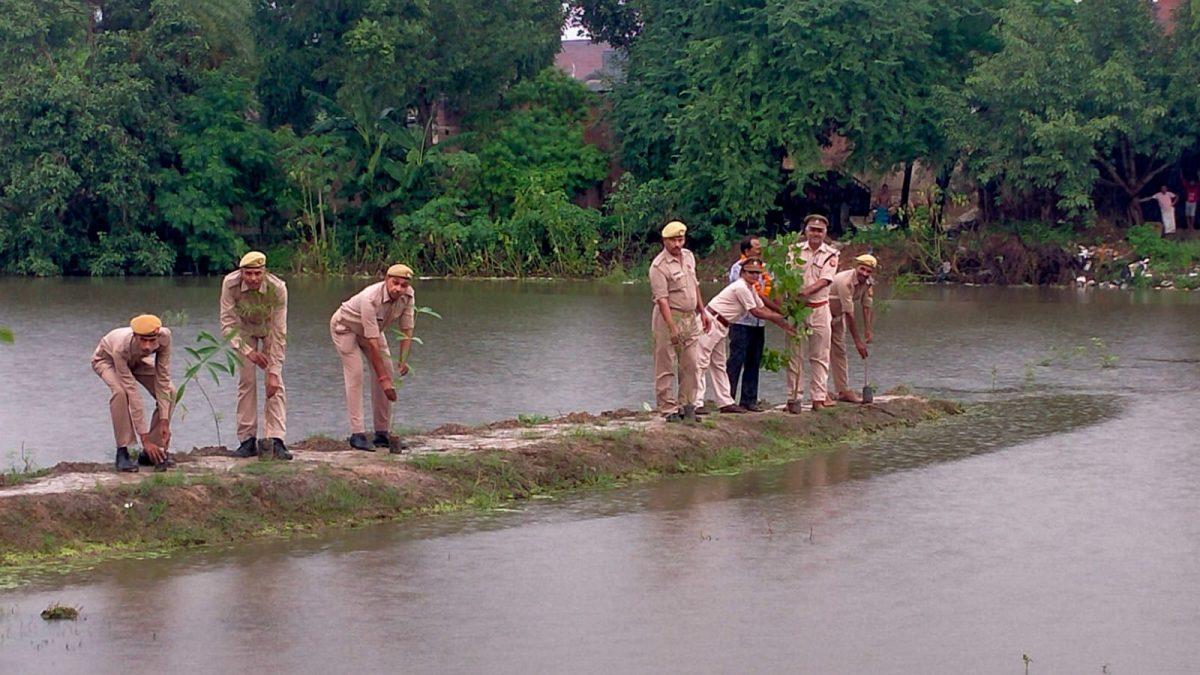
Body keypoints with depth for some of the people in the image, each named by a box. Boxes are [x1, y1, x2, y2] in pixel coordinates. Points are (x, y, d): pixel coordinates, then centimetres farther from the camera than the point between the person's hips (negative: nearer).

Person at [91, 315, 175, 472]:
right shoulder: (122, 347, -44)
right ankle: (122, 453, -21)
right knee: (121, 391, -34)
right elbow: (132, 394, -43)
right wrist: (145, 439, -41)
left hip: (136, 360, 4)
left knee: (169, 391, -15)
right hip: (106, 359, -4)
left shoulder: (164, 337, -36)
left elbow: (162, 379, -28)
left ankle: (150, 453, -3)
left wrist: (164, 421, -31)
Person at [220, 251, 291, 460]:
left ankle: (277, 441, -15)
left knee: (276, 383, -13)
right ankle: (248, 440, -1)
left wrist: (273, 372, -33)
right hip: (244, 329, 1)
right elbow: (228, 323, -23)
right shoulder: (230, 284, -32)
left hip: (270, 328, -1)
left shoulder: (278, 288, -36)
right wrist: (248, 351, -33)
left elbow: (278, 333, -32)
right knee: (246, 381, -7)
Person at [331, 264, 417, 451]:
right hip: (345, 327, -7)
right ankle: (357, 434, -19)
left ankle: (382, 434, 4)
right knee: (355, 375, -18)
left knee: (386, 371, -2)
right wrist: (383, 379, -41)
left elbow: (407, 330, -15)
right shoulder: (370, 299, -42)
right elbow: (372, 343, -41)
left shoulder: (408, 296, -23)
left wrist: (403, 359, -30)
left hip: (372, 328, 7)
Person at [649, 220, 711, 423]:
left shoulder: (689, 256, 9)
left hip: (690, 317, 7)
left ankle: (687, 405, 18)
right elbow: (662, 299, -21)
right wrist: (672, 328, -27)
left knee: (691, 366, 9)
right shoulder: (659, 266, -16)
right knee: (666, 368, -2)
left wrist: (702, 313, 20)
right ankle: (668, 409, 2)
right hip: (668, 317, -7)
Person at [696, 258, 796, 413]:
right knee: (701, 362, -11)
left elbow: (763, 309, 14)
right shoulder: (741, 287, -17)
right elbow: (755, 312, -16)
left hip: (720, 326, 11)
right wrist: (777, 316, -7)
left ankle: (725, 402, 16)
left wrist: (785, 326, 9)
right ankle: (695, 402, -14)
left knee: (719, 365, 12)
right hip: (711, 323, -11)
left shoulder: (750, 289, 14)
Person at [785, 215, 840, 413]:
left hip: (819, 309, 0)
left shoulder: (830, 254, 2)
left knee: (819, 356, 3)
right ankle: (793, 398, 6)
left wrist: (806, 291, -26)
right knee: (795, 355, 2)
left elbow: (824, 281, -11)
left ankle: (818, 397, 7)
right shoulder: (796, 250, 5)